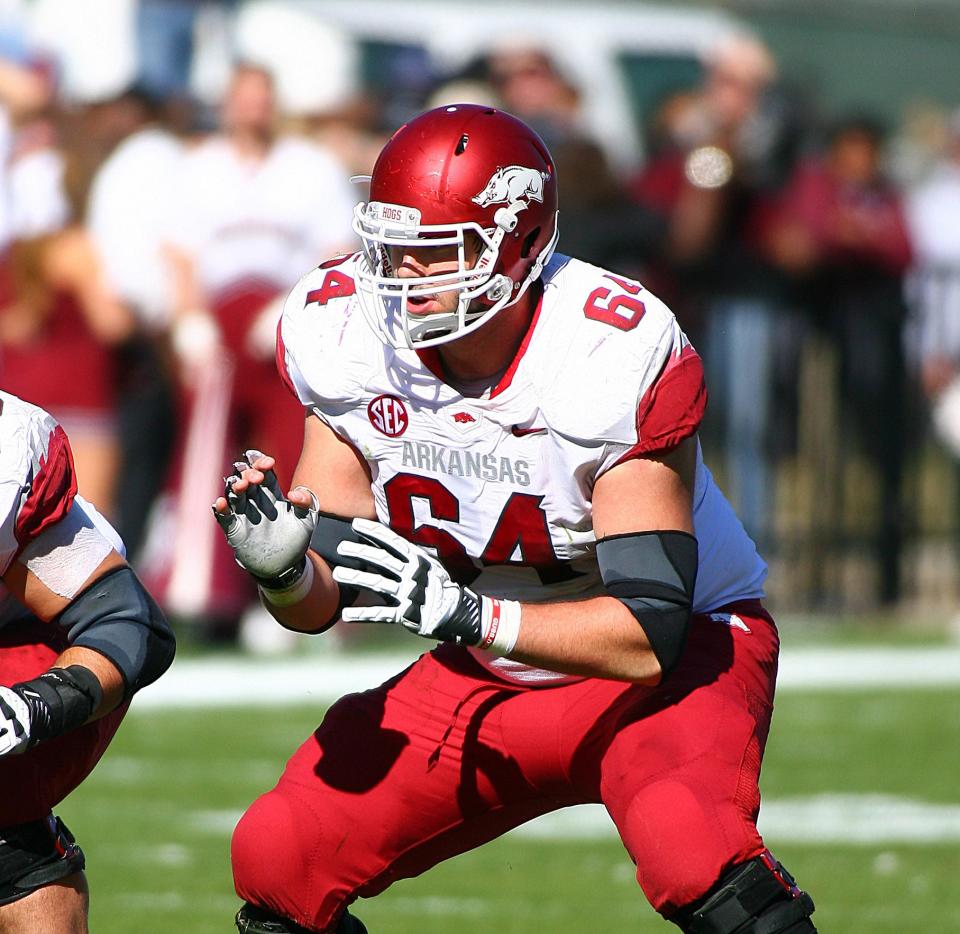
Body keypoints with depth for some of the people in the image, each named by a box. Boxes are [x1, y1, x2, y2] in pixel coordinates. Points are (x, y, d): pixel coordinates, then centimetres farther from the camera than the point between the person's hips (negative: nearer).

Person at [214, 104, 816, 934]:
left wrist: (462, 613, -40)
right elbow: (321, 605, -8)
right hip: (488, 677, 5)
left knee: (693, 854, -35)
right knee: (278, 858, -6)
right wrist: (281, 568, -31)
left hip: (672, 658, -5)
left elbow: (649, 633, -30)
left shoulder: (615, 357, -29)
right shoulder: (345, 337, -13)